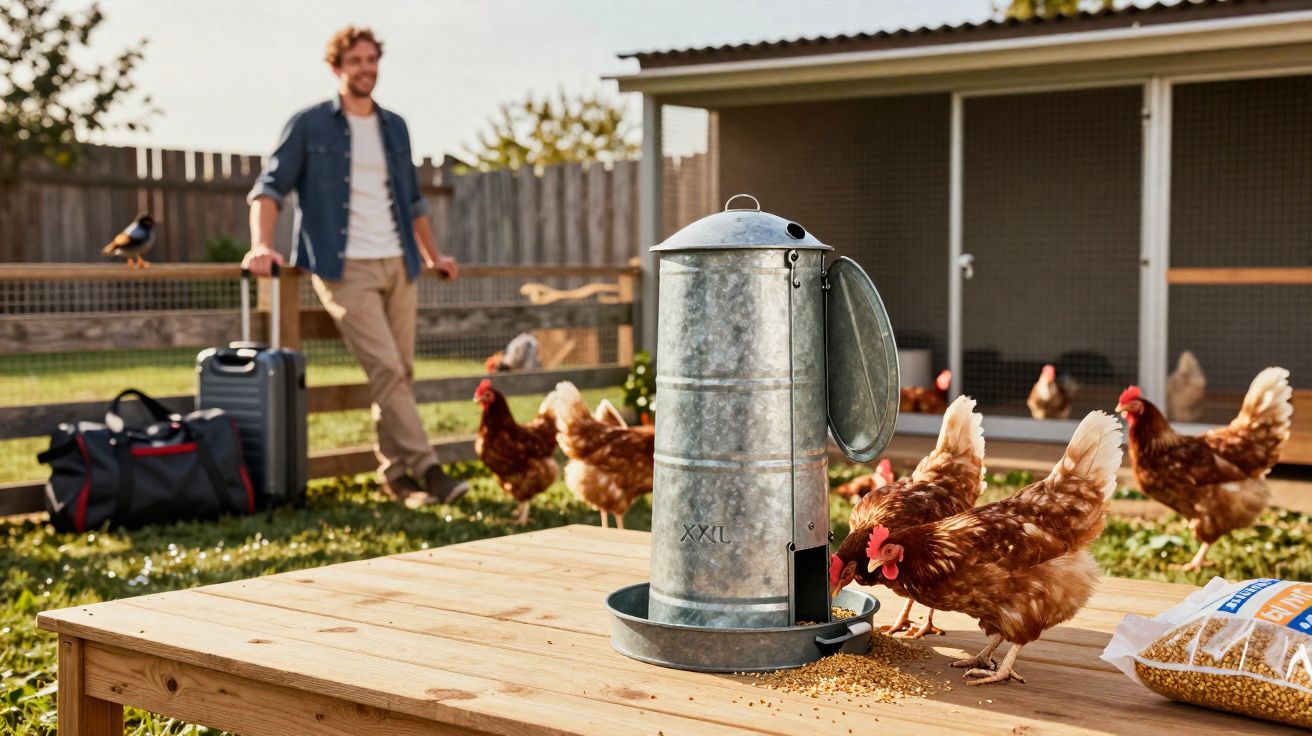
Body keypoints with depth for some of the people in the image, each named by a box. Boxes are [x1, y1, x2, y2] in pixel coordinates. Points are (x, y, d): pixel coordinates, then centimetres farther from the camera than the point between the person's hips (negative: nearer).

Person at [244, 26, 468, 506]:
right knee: (387, 370, -14)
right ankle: (426, 469, -14)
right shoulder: (309, 125, 2)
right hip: (345, 268, -5)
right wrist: (262, 245, -19)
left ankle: (395, 474, 12)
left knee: (401, 372, 3)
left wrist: (431, 256, 27)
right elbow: (270, 186, -4)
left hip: (399, 266, 5)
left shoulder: (395, 127, 16)